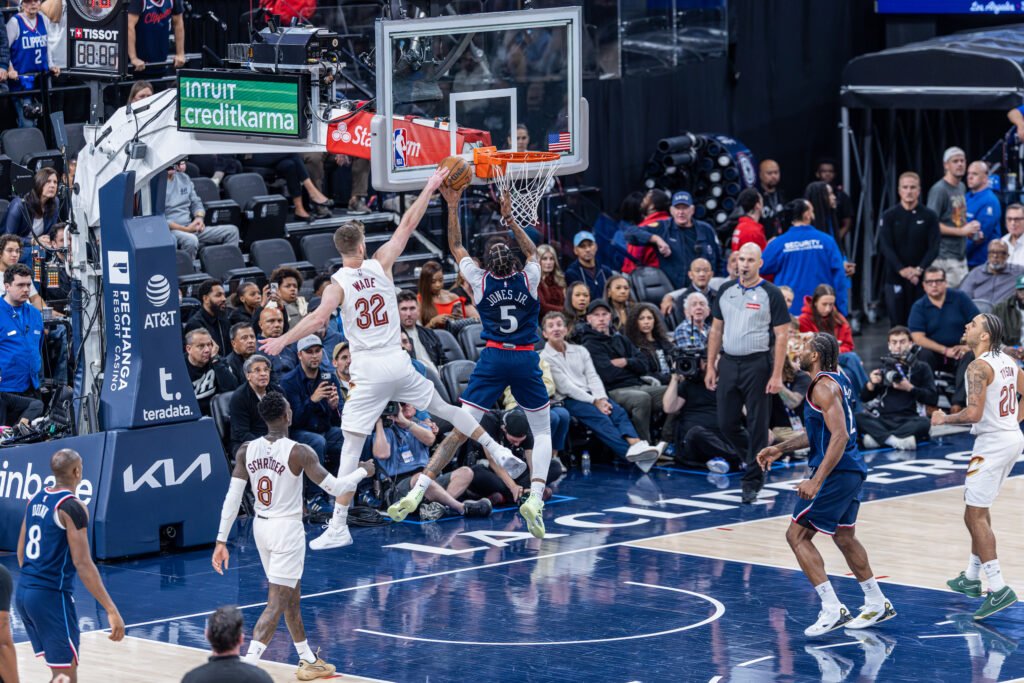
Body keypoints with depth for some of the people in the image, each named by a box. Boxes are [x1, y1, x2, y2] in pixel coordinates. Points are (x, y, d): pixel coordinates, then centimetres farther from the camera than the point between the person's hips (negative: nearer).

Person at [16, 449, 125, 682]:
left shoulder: (36, 500, 11)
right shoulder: (72, 506, -14)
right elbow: (82, 564, -21)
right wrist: (112, 611, -22)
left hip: (23, 592, 9)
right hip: (52, 595, -9)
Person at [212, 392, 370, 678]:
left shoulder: (247, 451, -2)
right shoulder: (299, 453, -17)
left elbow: (232, 499, -3)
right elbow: (335, 488, -13)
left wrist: (221, 541, 2)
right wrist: (362, 471, 6)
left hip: (261, 526, 7)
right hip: (287, 529, -7)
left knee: (292, 596, 23)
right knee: (275, 605, -7)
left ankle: (308, 660, 36)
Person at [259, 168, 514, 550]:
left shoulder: (338, 283, -7)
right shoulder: (380, 265, 2)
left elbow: (319, 318, -24)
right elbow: (408, 225, 10)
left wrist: (282, 342, -23)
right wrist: (430, 189, 19)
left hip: (368, 372, -4)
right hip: (399, 363, 4)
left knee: (351, 447, -4)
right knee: (445, 408, 28)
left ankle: (339, 527, -8)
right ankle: (497, 452, 41)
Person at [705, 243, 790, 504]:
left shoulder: (771, 294, -5)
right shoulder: (726, 291, 9)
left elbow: (781, 336, -7)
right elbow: (716, 330, 15)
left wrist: (776, 375, -13)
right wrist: (710, 366, 8)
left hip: (757, 365, -5)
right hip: (728, 363, 5)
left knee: (757, 425, -2)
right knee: (726, 423, 6)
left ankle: (752, 480, 6)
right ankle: (756, 459, 30)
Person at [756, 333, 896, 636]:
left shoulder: (824, 386, -17)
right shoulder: (838, 381, 14)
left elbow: (839, 436, -26)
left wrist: (817, 480, -29)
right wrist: (780, 448, 21)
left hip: (836, 472, -10)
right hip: (852, 471, 10)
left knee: (797, 535, -5)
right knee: (844, 537, 22)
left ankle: (833, 609, -10)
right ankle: (877, 604, 30)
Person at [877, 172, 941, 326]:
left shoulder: (929, 216, 6)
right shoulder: (889, 216, 6)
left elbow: (934, 247, 0)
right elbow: (885, 247, -3)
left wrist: (919, 269, -15)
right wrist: (901, 269, -16)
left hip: (921, 278, 0)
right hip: (895, 277, 0)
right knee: (897, 322, -2)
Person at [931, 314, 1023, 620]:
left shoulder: (978, 367, -19)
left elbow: (973, 414, -27)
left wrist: (944, 419, -11)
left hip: (993, 443, -10)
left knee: (975, 516, -7)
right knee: (980, 509, 23)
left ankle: (998, 589, -13)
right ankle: (972, 578, 32)